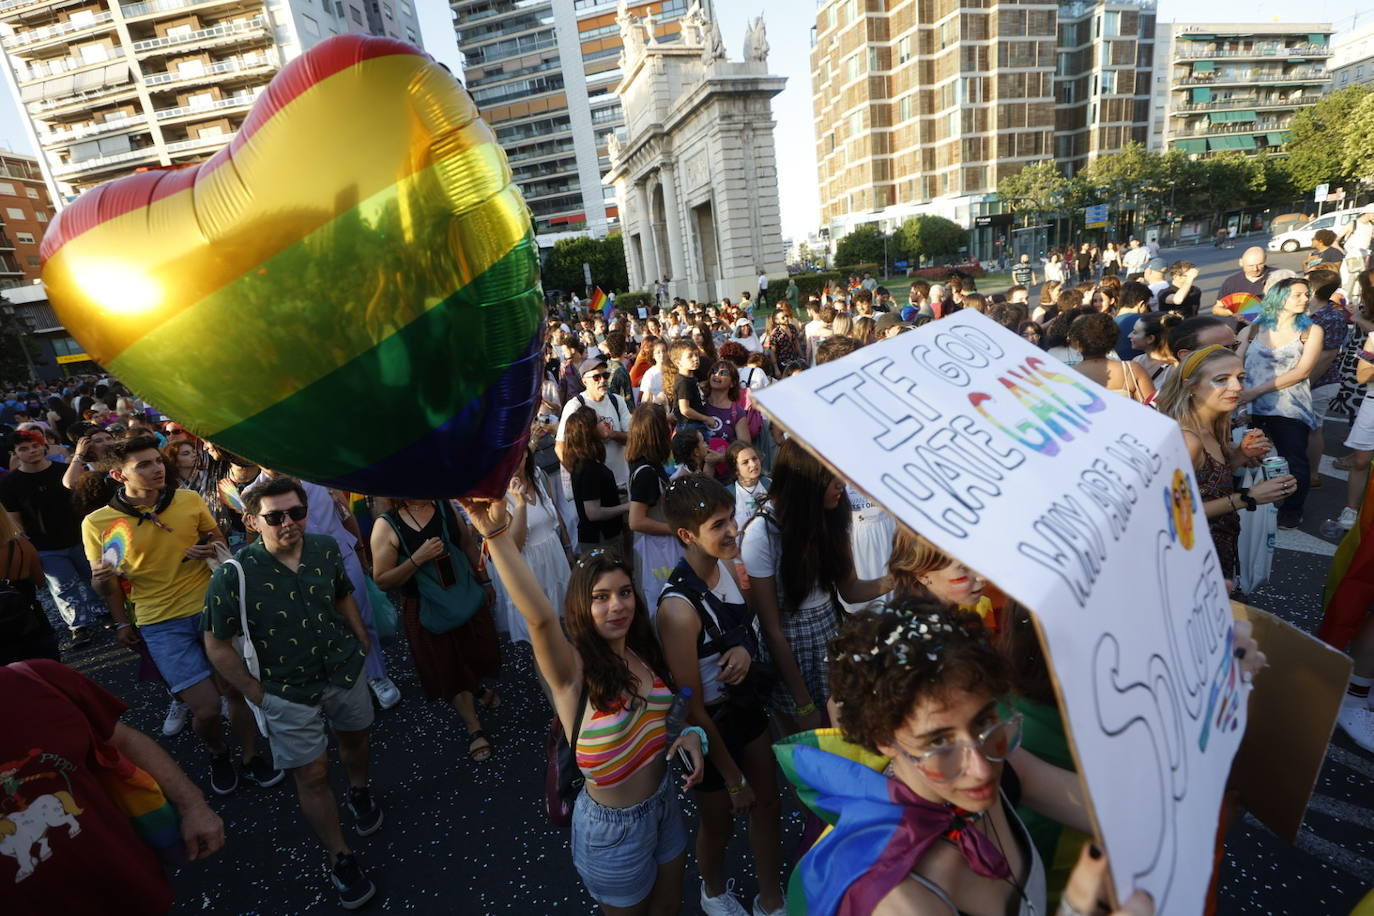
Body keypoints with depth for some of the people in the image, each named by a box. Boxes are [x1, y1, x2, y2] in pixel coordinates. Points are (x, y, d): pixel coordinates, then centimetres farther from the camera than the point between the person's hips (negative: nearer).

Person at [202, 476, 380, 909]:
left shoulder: (326, 548, -12)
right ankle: (340, 858, 26)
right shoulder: (233, 575, -22)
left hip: (346, 670, 4)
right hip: (289, 692, -3)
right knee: (313, 774, 5)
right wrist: (258, 695, -10)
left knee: (355, 736, 25)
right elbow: (217, 646, -10)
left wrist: (363, 644, 6)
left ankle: (360, 792, 56)